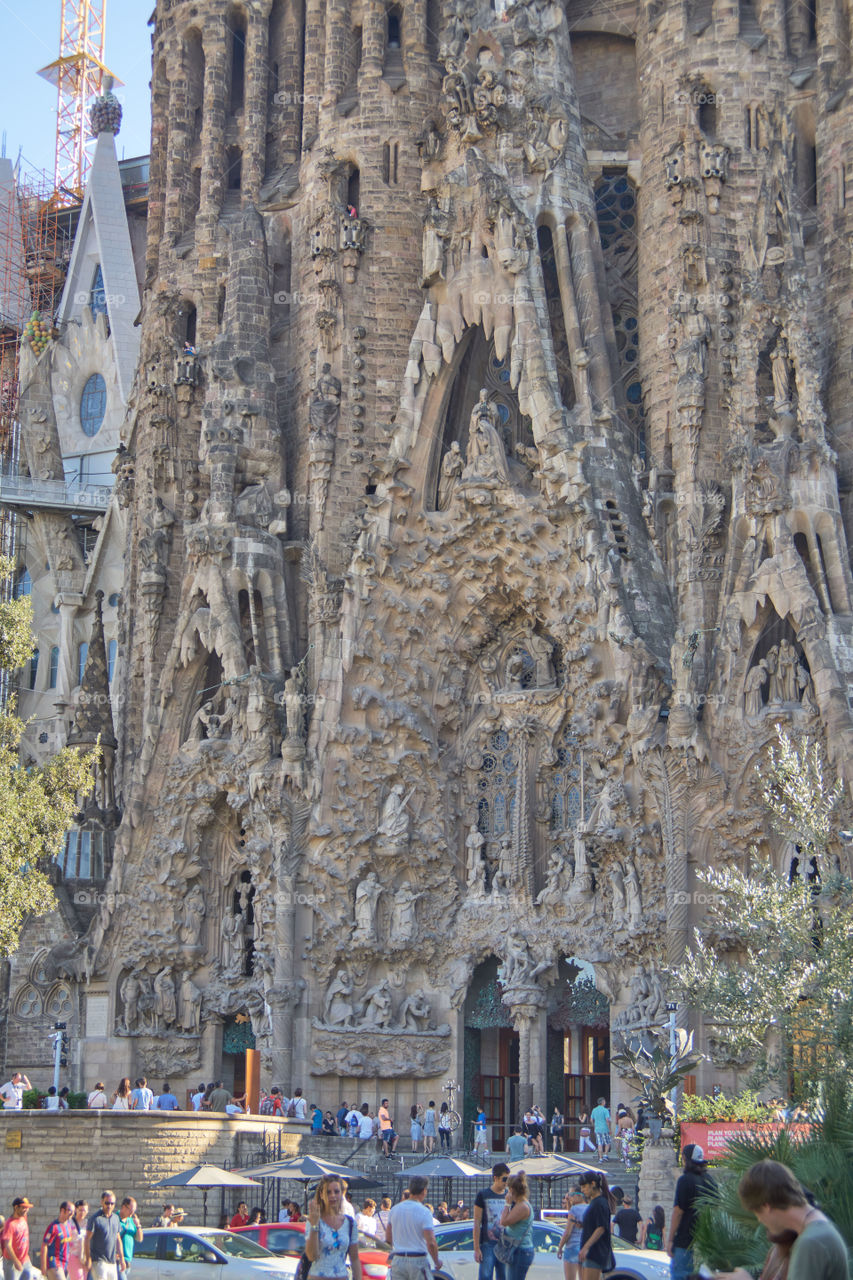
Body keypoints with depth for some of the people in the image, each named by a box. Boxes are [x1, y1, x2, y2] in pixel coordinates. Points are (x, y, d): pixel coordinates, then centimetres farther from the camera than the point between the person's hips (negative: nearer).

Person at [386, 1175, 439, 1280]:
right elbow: (431, 1242, -17)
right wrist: (436, 1263, -4)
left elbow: (388, 1239, 13)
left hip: (398, 1260, 5)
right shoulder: (424, 1212, -11)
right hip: (418, 1261, -5)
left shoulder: (395, 1209, 6)